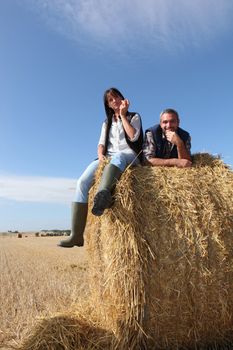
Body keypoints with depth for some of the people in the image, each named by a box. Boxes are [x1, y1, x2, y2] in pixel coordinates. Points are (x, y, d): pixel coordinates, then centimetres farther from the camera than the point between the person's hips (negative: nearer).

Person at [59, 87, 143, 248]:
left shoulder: (134, 116, 15)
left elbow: (133, 137, -5)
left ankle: (104, 195, -73)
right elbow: (101, 144, 14)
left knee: (118, 157, -43)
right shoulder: (107, 123, 27)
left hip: (129, 156, -3)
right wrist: (101, 155, -8)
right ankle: (76, 235, -29)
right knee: (82, 182, -23)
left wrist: (122, 115, -1)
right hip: (108, 158, 4)